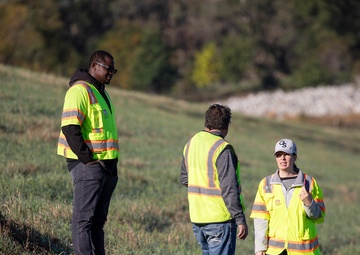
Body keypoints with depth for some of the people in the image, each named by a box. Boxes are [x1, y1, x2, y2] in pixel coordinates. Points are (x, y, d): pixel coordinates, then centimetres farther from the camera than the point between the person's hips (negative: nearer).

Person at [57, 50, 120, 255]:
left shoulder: (101, 93, 21)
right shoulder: (80, 90, -10)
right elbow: (70, 127, -19)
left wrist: (112, 163, 16)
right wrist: (87, 159, -20)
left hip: (106, 166, 10)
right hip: (88, 165, -10)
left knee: (98, 219, 12)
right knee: (84, 218, -9)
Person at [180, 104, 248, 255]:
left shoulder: (191, 144, 8)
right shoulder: (222, 149, -17)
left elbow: (184, 179, 20)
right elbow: (229, 189, -20)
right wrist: (240, 220, -18)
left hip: (196, 218, 8)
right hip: (220, 219, -8)